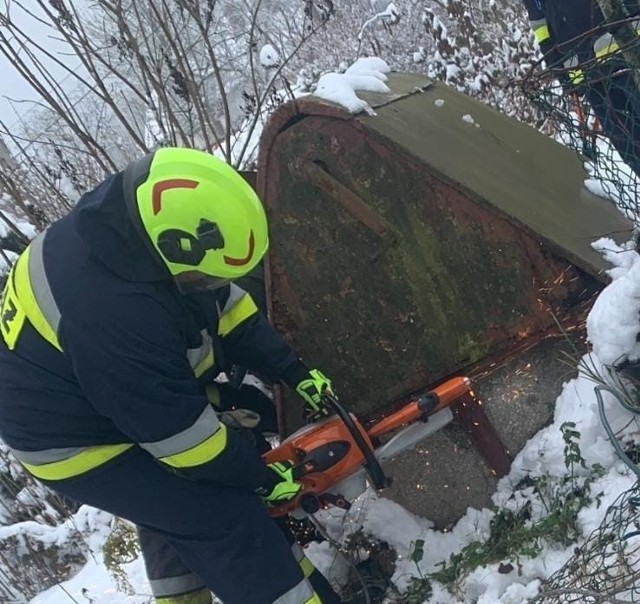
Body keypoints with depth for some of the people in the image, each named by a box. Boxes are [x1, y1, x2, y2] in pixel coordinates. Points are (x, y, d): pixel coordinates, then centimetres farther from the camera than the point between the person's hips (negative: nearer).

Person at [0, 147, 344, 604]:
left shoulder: (133, 219, -14)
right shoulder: (118, 315, -40)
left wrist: (294, 372, -1)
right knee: (229, 521, -7)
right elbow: (184, 436, -27)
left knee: (173, 501, 23)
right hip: (82, 441, -9)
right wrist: (261, 477, -12)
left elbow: (226, 307, -1)